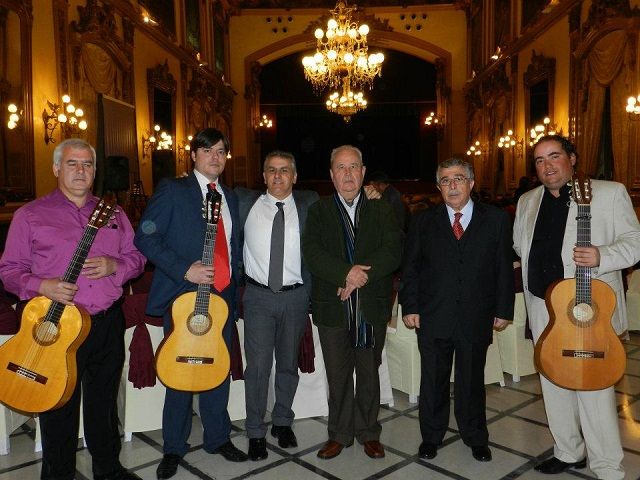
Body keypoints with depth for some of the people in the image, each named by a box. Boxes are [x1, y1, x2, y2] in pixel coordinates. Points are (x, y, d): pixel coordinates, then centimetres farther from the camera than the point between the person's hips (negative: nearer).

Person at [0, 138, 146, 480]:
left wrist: (114, 266, -9)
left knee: (105, 402, 17)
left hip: (108, 324, 3)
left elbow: (136, 257, 12)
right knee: (58, 410, 8)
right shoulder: (29, 215, 1)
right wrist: (41, 286, -18)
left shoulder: (113, 214, 11)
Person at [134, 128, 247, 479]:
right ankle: (173, 448, 22)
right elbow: (146, 238, -11)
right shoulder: (172, 190, -3)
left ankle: (218, 438, 30)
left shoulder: (230, 198, 15)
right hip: (184, 296, -5)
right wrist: (184, 270, -18)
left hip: (222, 296, 5)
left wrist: (234, 286, 9)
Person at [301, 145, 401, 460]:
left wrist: (361, 276, -19)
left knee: (369, 373, 13)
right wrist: (347, 273, -22)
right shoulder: (318, 211, 4)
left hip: (372, 307, 1)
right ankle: (339, 434, 28)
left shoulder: (381, 211, 6)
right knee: (337, 375, 11)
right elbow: (312, 254, -10)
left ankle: (368, 433, 30)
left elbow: (392, 254, -7)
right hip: (332, 306, 0)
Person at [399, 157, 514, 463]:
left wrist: (503, 310, -1)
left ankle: (475, 438, 34)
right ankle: (431, 437, 31)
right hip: (433, 318, 1)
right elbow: (410, 267, 3)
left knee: (472, 381, 14)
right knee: (433, 381, 12)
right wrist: (410, 306, -3)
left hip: (476, 319, 0)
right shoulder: (424, 222, 4)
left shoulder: (496, 219, 2)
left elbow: (504, 268, 2)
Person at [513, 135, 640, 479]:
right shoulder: (527, 202, 13)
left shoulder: (610, 193, -3)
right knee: (553, 384, 15)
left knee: (594, 389, -4)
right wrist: (537, 265, 9)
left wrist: (602, 256, -22)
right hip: (542, 309, 6)